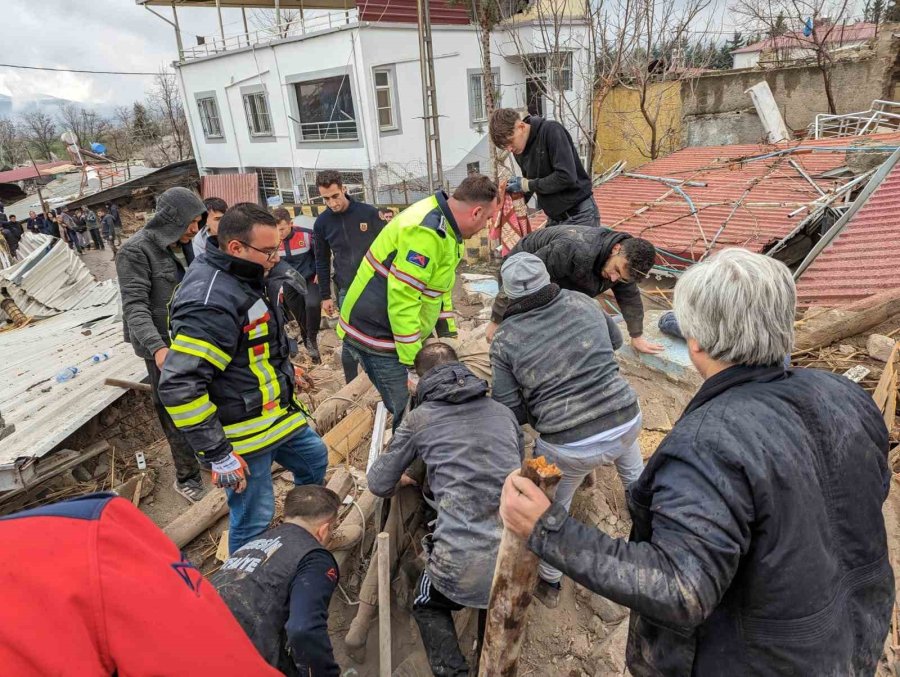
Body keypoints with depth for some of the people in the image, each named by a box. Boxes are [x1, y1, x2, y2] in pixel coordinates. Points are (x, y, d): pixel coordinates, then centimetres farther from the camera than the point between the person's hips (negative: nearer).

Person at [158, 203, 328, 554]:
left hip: (276, 412, 10)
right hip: (245, 433, -10)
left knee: (314, 458, 27)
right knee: (254, 522, 3)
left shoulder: (244, 276, 3)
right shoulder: (210, 304, -29)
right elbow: (179, 387, -31)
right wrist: (218, 454, -26)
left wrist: (283, 368, 26)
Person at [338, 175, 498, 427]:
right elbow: (402, 299, -28)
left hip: (404, 333, 9)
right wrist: (413, 361, -23)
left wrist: (448, 335, 12)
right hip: (376, 337, -9)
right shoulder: (425, 231, -25)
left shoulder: (444, 227, 8)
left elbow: (441, 288, 17)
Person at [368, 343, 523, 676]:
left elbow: (379, 485, 13)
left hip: (465, 561, -4)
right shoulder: (503, 411, 13)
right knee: (495, 603, 37)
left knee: (428, 608, 29)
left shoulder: (420, 418, 4)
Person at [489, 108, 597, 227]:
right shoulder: (519, 151, 3)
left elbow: (567, 176, -25)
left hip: (579, 214, -7)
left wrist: (527, 185, -18)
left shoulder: (551, 130, -17)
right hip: (554, 217, 7)